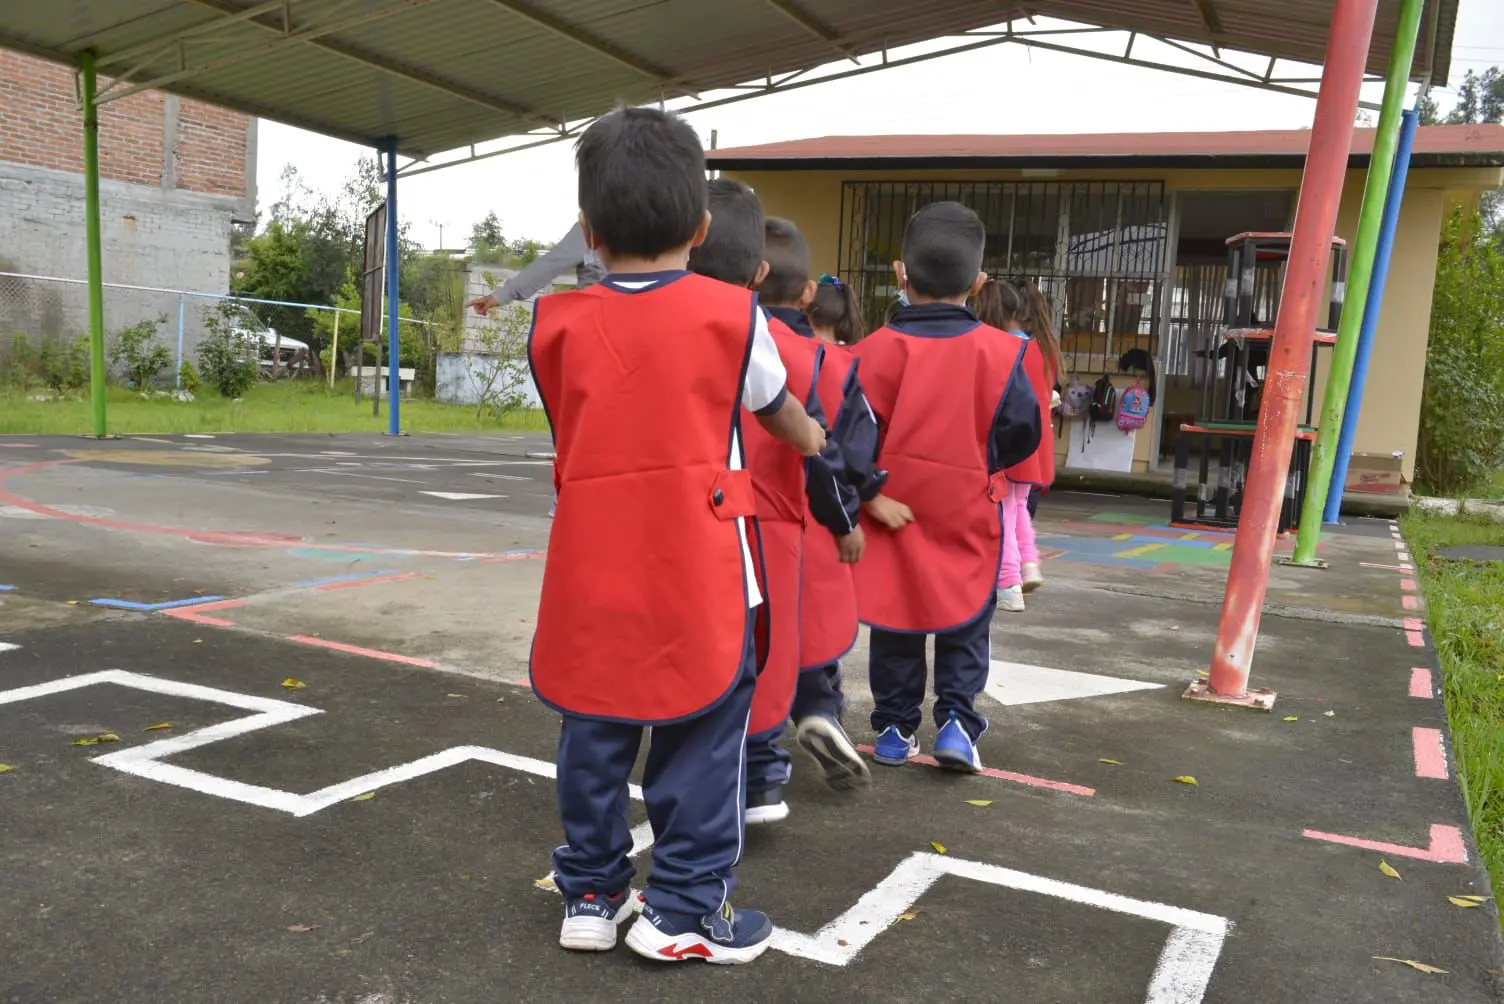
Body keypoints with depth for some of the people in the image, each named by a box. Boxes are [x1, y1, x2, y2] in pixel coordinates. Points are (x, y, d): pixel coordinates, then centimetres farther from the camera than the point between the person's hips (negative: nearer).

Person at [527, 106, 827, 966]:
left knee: (594, 731, 14)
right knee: (704, 732, 8)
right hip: (698, 570, -3)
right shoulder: (729, 313, -2)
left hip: (593, 567, 3)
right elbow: (776, 408, 15)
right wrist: (814, 441, 36)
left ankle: (591, 894, 26)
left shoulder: (557, 323, 2)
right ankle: (686, 909, 15)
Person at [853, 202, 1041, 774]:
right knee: (966, 623, 15)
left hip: (893, 510, 0)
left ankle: (895, 730, 19)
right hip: (968, 512, 0)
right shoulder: (1000, 351, -9)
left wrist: (869, 492, -8)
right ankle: (957, 719, 5)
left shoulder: (877, 349, -12)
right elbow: (1021, 432, -3)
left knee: (895, 622, 13)